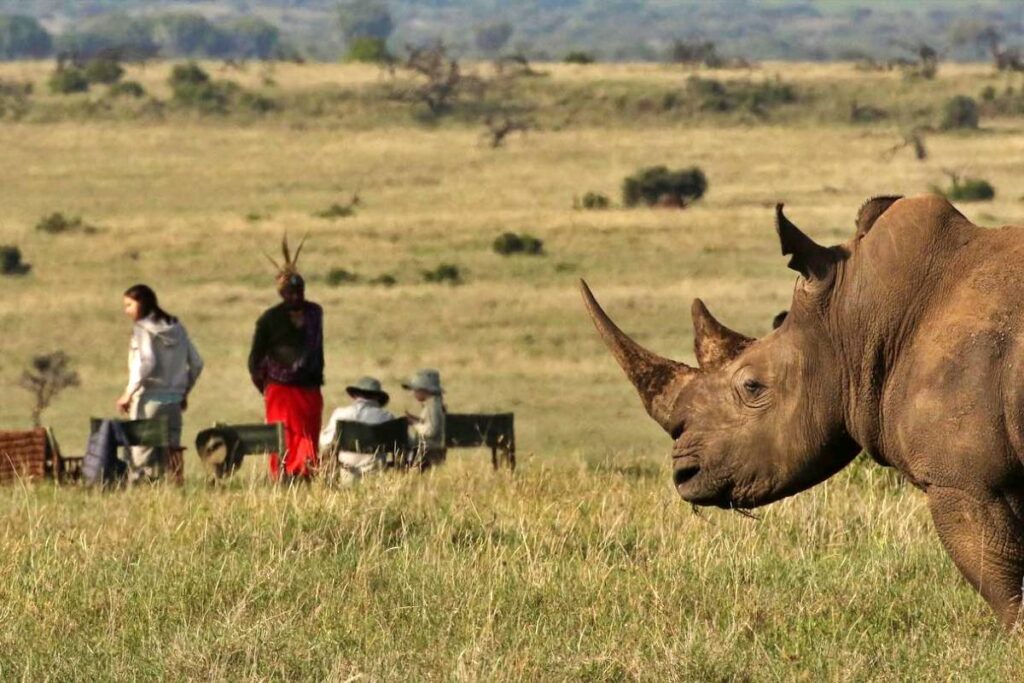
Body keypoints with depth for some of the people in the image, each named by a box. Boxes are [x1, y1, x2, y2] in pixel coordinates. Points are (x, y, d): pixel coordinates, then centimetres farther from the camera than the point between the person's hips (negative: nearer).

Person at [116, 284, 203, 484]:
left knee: (141, 453, -4)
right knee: (170, 454, 8)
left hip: (149, 398, -6)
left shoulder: (142, 329, -7)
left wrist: (128, 394, -12)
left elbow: (145, 364, -19)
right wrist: (184, 392, 22)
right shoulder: (176, 328, 13)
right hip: (173, 401, 6)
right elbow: (196, 364, 13)